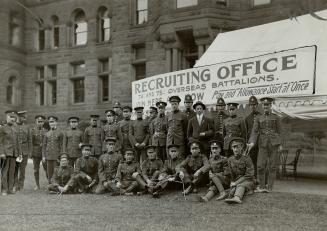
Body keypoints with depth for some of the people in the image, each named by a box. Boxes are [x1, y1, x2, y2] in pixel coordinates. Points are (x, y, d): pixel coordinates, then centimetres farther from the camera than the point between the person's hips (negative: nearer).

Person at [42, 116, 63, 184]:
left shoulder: (60, 133, 1)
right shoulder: (47, 134, 10)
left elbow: (62, 145, 0)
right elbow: (44, 145, 11)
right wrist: (43, 156, 4)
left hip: (56, 156, -3)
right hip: (48, 156, 3)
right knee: (49, 172, 5)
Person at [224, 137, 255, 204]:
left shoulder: (247, 159, -10)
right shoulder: (230, 160, 6)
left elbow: (249, 175, -15)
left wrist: (236, 182, -19)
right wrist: (232, 182, -6)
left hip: (247, 181, -5)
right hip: (236, 181, 5)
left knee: (240, 185, -36)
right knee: (233, 188, -28)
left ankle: (236, 198, -64)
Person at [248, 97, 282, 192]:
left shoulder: (276, 117, 7)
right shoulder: (259, 119, 8)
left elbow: (278, 132, 8)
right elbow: (254, 132, -1)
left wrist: (280, 144, -1)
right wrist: (252, 143, -16)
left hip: (274, 144, -1)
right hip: (263, 145, 1)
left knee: (272, 166, 1)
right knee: (260, 166, -6)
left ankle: (269, 187, 9)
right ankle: (262, 187, 7)